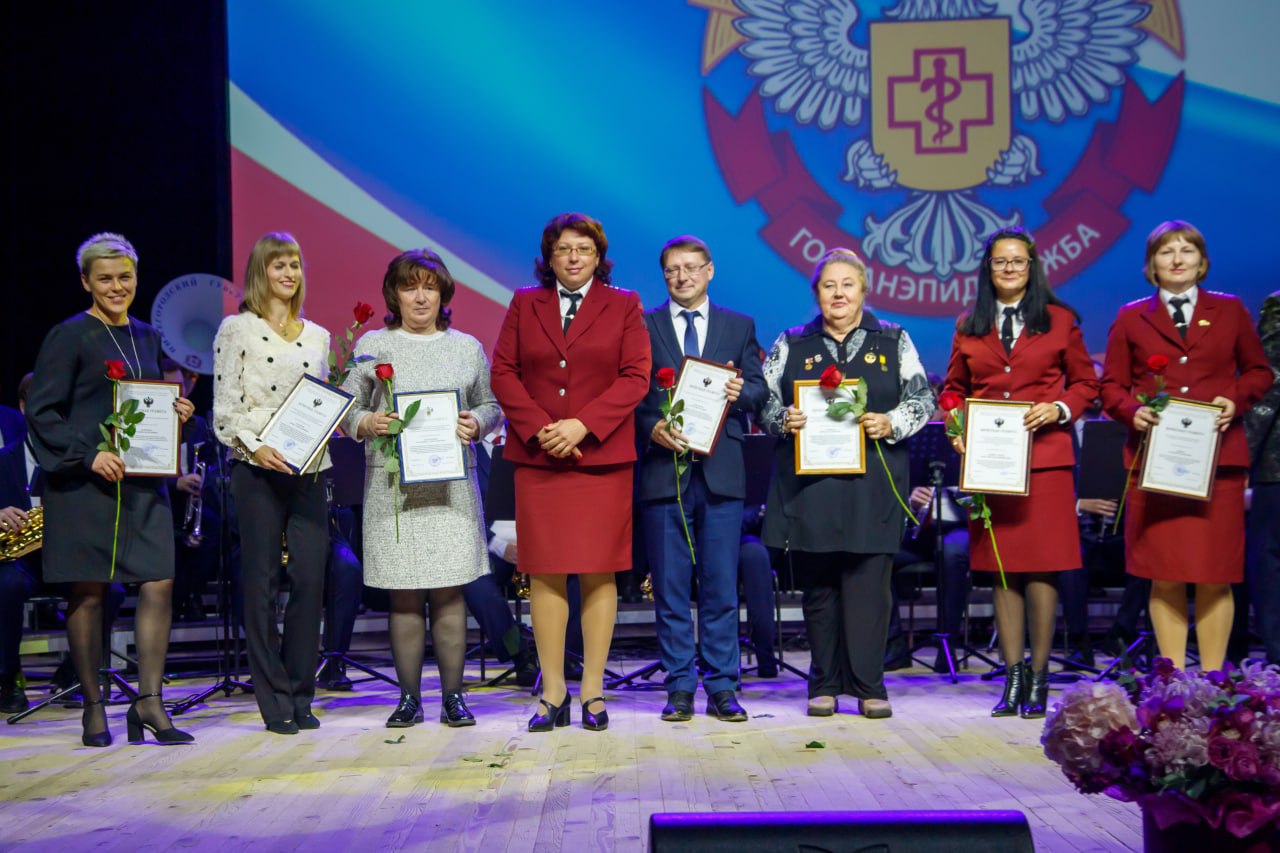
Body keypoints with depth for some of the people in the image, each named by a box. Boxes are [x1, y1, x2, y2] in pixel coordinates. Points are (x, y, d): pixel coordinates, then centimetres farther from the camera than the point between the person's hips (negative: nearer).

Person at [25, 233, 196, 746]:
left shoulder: (147, 337, 16)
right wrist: (87, 454, -18)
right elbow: (40, 411, -7)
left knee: (159, 584, -6)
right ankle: (93, 708, 11)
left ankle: (148, 702, 0)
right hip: (84, 483, -5)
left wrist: (179, 413, 2)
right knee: (88, 592, 1)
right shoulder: (69, 337, -2)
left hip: (143, 480, 5)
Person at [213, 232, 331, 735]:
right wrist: (254, 446, -16)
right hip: (258, 471, -4)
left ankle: (301, 695, 11)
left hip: (309, 470, 4)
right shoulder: (237, 330, 3)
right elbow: (224, 409, -2)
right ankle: (274, 699, 8)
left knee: (311, 579, -1)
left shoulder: (317, 336, 16)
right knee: (262, 583, -1)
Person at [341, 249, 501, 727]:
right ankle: (409, 697, 11)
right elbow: (346, 409, 8)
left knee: (450, 592, -1)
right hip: (393, 485, -1)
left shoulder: (467, 347, 13)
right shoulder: (372, 346, 9)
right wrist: (368, 424, -13)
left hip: (451, 484, 1)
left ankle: (452, 697, 8)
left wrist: (476, 424, -5)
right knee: (403, 595, 0)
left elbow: (491, 405, 16)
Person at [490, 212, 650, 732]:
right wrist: (538, 428, -8)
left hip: (603, 457, -1)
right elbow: (503, 372, 7)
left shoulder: (624, 306, 8)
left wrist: (582, 425, -12)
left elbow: (635, 377, -1)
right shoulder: (524, 304, 13)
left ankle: (593, 692, 6)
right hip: (537, 457, 1)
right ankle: (552, 694, 5)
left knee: (598, 573, -1)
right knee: (544, 573, -1)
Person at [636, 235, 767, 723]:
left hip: (721, 470, 1)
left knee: (722, 586, 3)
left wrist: (741, 392, -15)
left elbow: (760, 389, 7)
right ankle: (680, 687, 11)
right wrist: (652, 427, -15)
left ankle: (722, 687, 10)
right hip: (663, 468, -1)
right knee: (670, 587, 3)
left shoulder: (740, 327, 13)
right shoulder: (643, 326, 8)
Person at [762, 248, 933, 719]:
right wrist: (784, 420, -10)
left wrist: (891, 424, -10)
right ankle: (825, 684, 14)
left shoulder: (895, 341, 11)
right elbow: (764, 401, 10)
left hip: (872, 485, -1)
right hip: (810, 483, 1)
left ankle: (868, 685, 5)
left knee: (869, 584, -3)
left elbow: (923, 398, 7)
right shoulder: (791, 344, 12)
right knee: (817, 586, 4)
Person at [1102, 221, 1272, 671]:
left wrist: (1237, 400, -4)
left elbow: (1259, 371, 16)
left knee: (1215, 577, -1)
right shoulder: (1131, 318, 11)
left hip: (1218, 460, 0)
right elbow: (1112, 386, 10)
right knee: (1164, 578, -1)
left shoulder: (1230, 310, 12)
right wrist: (1133, 411, -10)